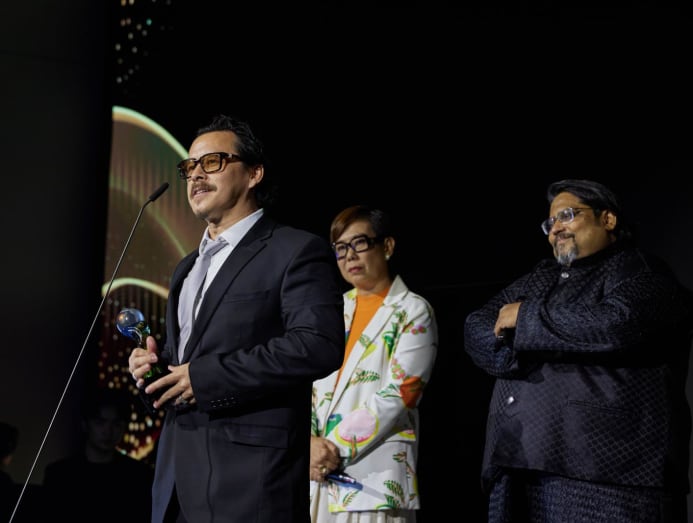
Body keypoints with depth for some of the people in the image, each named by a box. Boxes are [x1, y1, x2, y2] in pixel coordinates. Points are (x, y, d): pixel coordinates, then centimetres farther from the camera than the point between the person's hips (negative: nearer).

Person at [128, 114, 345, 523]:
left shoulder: (297, 251, -3)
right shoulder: (188, 267, 23)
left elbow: (319, 345, -17)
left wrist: (205, 378, -17)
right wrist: (154, 365, 6)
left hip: (250, 474, -8)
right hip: (180, 472, 8)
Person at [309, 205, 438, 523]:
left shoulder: (412, 312, 2)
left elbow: (399, 394, -9)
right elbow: (306, 384, 10)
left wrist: (337, 447, -12)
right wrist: (309, 443, -7)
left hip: (375, 473, -5)